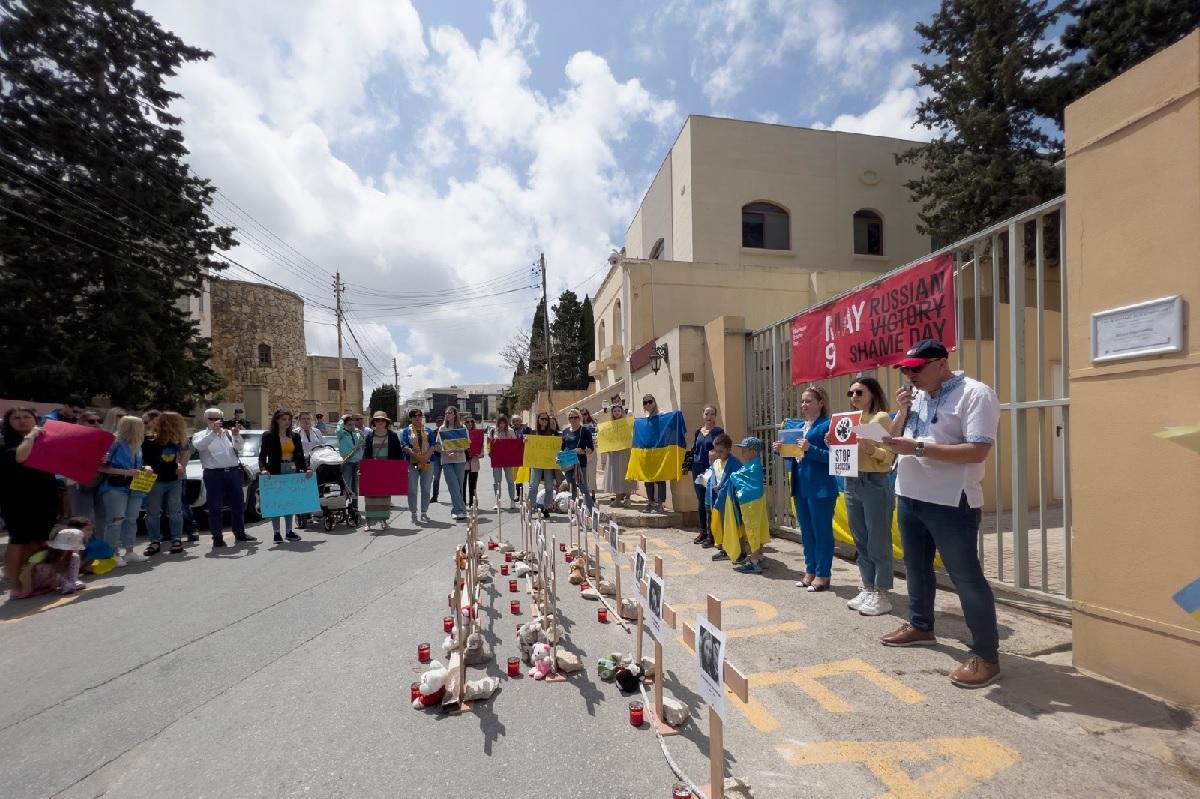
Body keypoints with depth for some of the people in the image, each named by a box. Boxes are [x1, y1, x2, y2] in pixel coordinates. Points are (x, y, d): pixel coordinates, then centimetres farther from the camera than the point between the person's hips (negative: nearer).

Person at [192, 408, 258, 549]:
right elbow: (199, 446, -16)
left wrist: (236, 435, -13)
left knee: (238, 504, 9)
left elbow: (238, 448, 4)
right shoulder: (200, 435, 5)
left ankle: (240, 533, 19)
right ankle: (217, 537, 4)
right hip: (214, 474, -3)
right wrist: (213, 432, -24)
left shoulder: (228, 433, 13)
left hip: (233, 472, 3)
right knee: (215, 507, -1)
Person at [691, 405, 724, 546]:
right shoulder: (698, 431, 13)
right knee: (700, 501, 11)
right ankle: (703, 531, 22)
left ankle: (711, 533, 5)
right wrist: (689, 464, 10)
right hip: (698, 469, 6)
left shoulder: (718, 431, -3)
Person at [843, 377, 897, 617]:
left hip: (875, 483, -7)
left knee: (878, 542, 0)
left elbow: (890, 456, -10)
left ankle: (881, 595, 9)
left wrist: (871, 449, -27)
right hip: (851, 483, 7)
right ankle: (868, 589, 23)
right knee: (861, 541, 13)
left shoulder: (882, 417, -5)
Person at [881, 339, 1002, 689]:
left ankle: (986, 656, 14)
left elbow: (977, 451, -22)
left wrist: (918, 448, -25)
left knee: (966, 576, 0)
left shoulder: (975, 394, -13)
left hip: (950, 502, -8)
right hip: (909, 497, 8)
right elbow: (895, 439, 13)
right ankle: (920, 626, 39)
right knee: (916, 566, 20)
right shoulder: (916, 396, 11)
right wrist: (902, 411, -4)